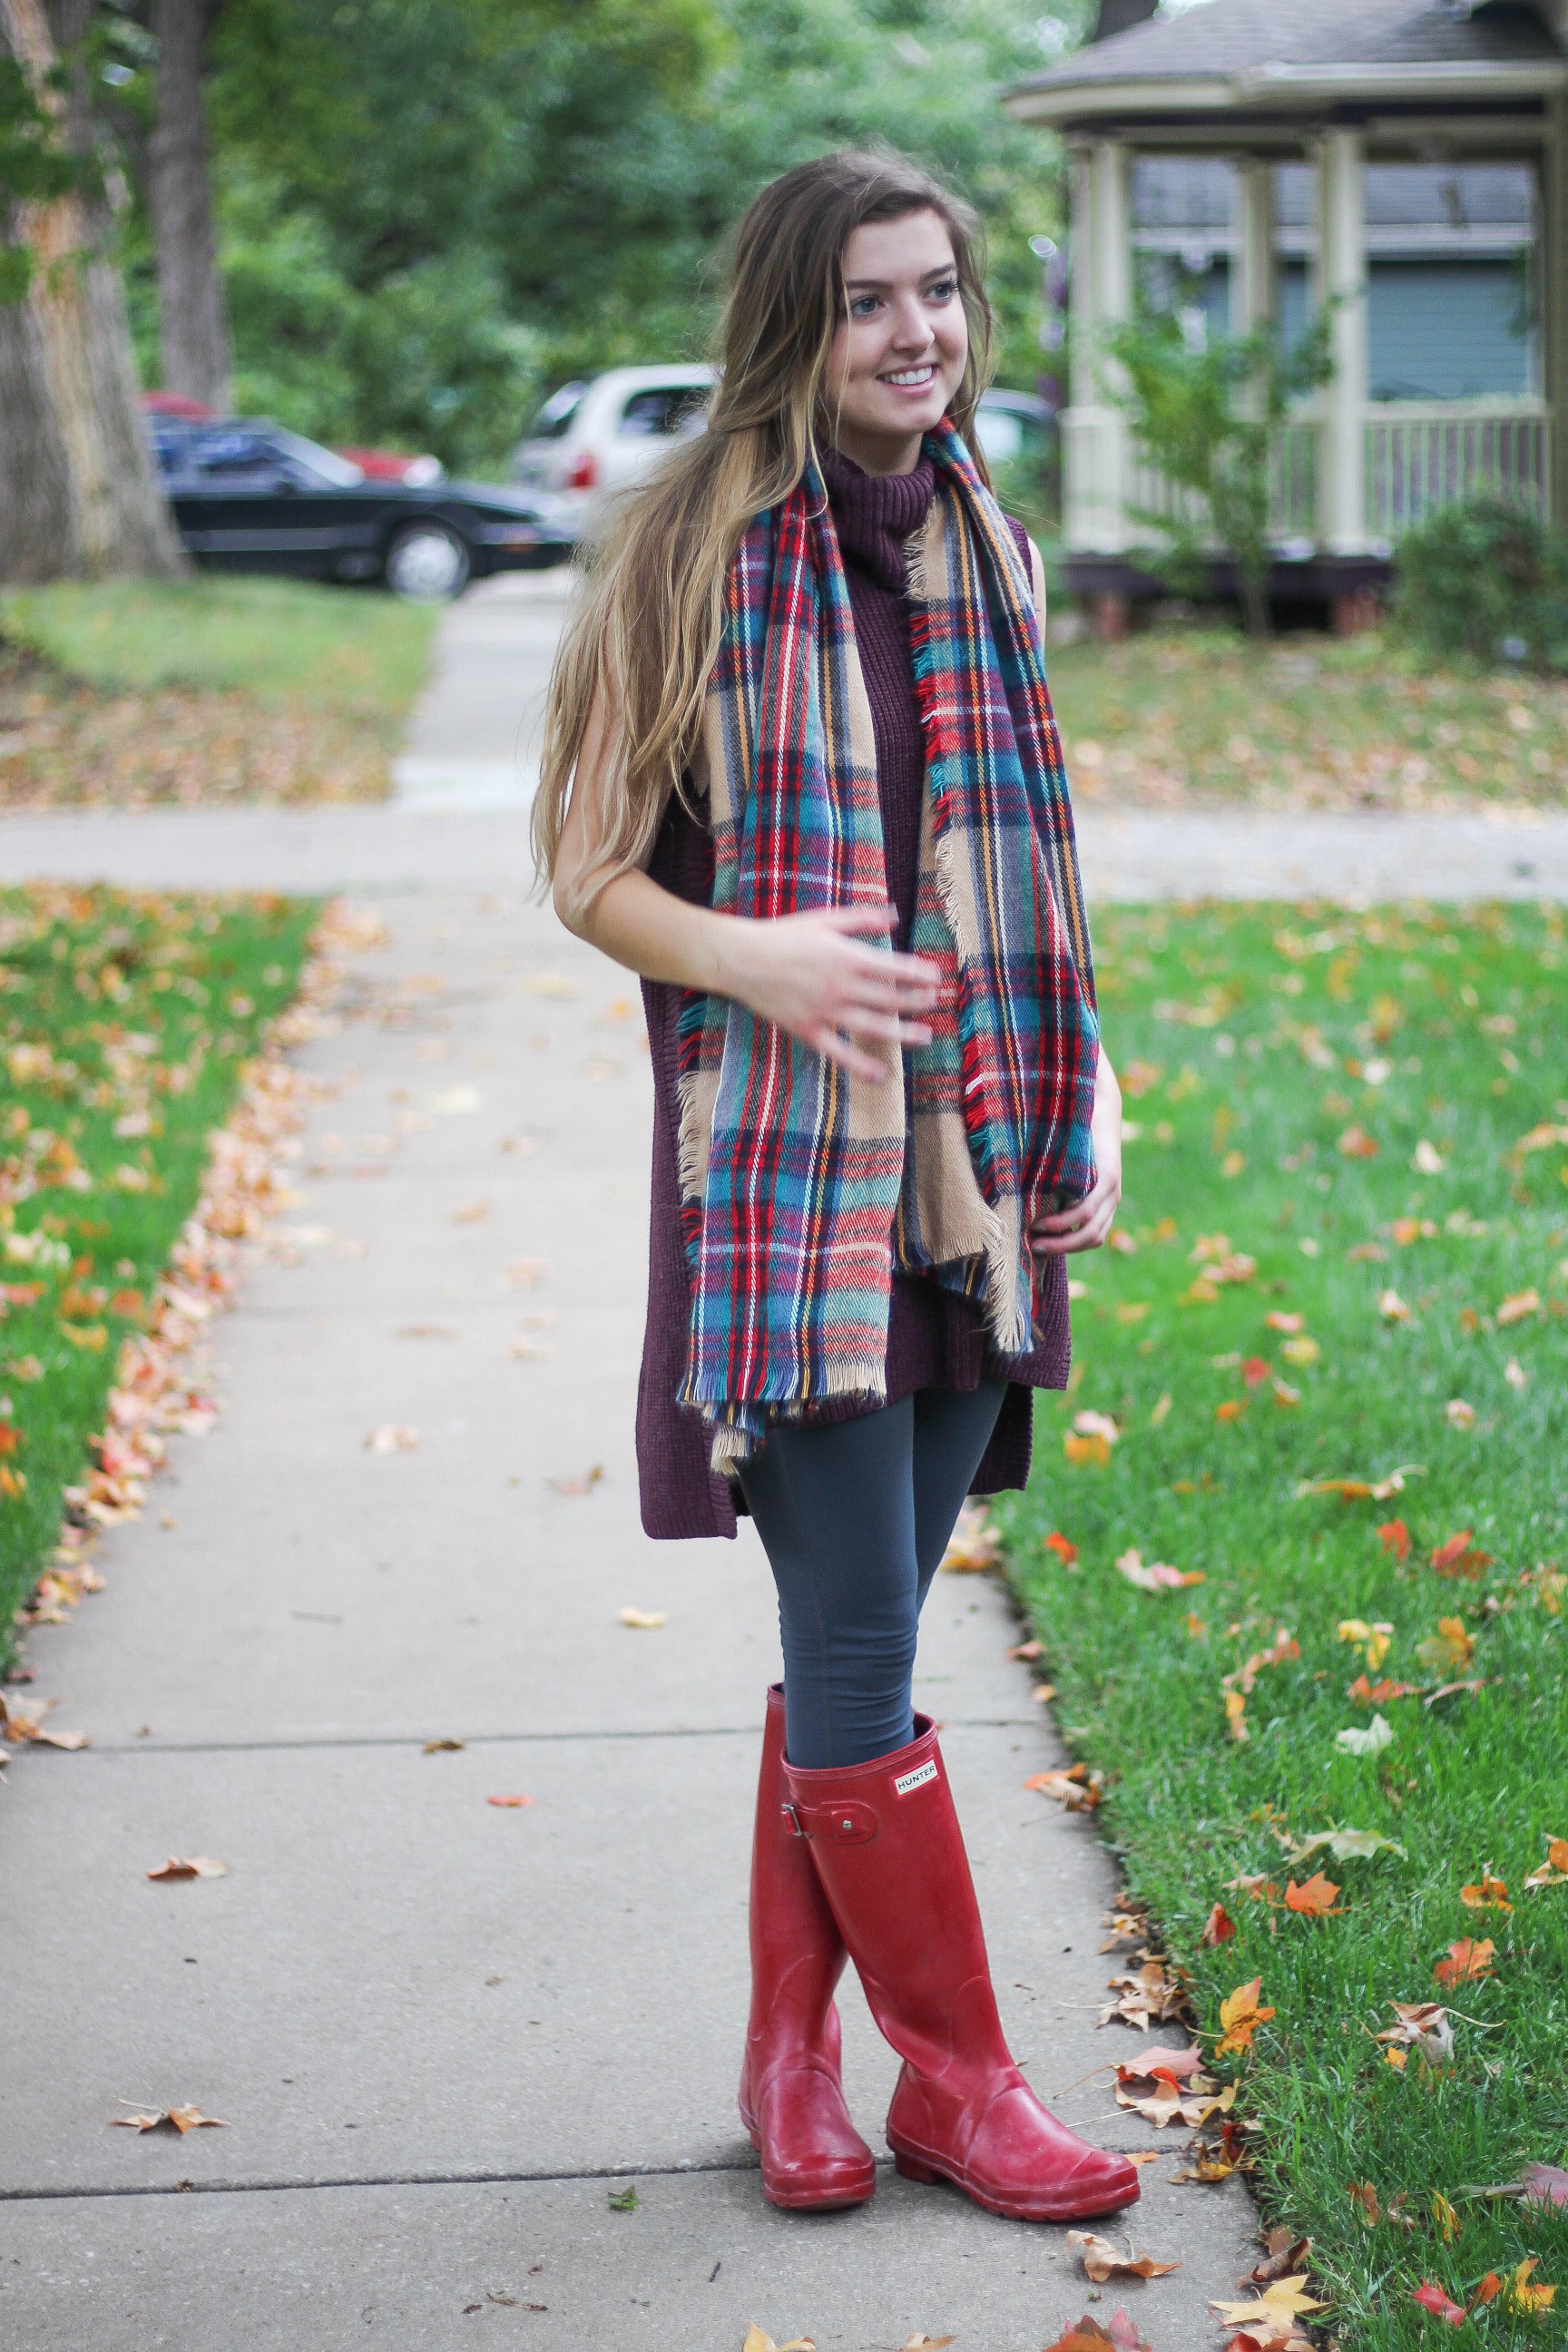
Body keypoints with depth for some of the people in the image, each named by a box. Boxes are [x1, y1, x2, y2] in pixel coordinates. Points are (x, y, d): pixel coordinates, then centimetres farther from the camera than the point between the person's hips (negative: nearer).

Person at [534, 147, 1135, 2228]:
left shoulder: (986, 554, 11)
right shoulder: (697, 552, -6)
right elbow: (591, 871, -4)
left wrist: (1087, 1094, 10)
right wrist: (756, 958, -23)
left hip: (973, 1175, 5)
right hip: (784, 1173, -5)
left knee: (853, 1643, 11)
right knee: (858, 1651, -3)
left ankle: (793, 2057, 23)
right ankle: (959, 2079, 11)